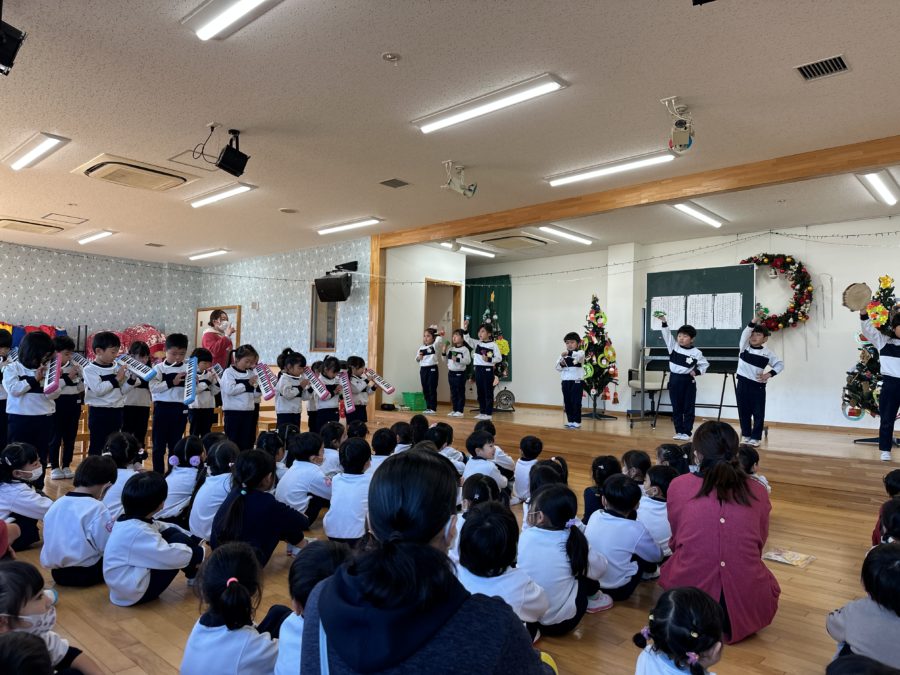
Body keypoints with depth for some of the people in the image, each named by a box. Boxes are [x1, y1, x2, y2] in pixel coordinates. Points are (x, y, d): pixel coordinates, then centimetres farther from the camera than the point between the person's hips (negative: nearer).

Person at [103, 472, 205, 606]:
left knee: (172, 532, 4)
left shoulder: (128, 520, 0)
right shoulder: (138, 531, -30)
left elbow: (161, 526, 13)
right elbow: (172, 557, -31)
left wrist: (192, 540, 4)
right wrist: (199, 554, -12)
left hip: (124, 584, 10)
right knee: (180, 540, -11)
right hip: (135, 592, -10)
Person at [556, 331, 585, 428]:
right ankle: (570, 420, 19)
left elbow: (579, 355, -28)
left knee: (576, 402, -3)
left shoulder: (580, 352, -3)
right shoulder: (563, 354, 13)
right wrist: (561, 364, -11)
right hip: (565, 381, 5)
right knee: (567, 402, 10)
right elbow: (557, 367, 12)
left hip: (576, 381, -5)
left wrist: (569, 353, -44)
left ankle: (577, 421, 4)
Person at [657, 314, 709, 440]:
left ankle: (686, 432, 10)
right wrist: (664, 322, -21)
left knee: (688, 408, 3)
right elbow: (667, 335, -9)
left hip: (688, 381, -2)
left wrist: (697, 372, -11)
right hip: (674, 379, 3)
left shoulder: (696, 352, -4)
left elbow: (705, 364, 5)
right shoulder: (673, 346, 1)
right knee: (676, 408, 8)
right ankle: (679, 431, 17)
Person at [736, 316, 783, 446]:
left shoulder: (767, 353, -1)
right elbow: (744, 334, -16)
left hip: (758, 386, -1)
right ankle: (746, 435, 20)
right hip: (743, 384, 1)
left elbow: (780, 364, 5)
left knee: (758, 413, 2)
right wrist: (754, 321, -28)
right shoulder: (744, 347, 0)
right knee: (743, 412, 8)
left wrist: (769, 374, -10)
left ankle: (755, 437, 12)